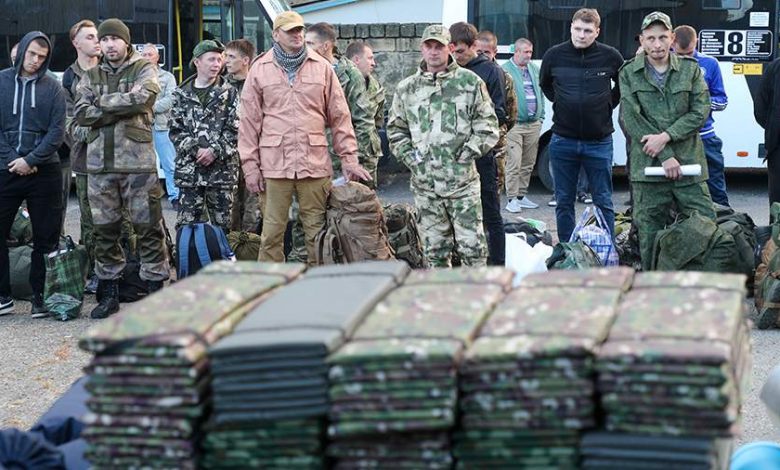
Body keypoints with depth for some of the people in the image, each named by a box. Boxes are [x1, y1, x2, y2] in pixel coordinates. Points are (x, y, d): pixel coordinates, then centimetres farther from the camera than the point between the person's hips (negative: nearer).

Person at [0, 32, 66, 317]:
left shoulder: (53, 88, 4)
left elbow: (57, 131, -2)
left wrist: (30, 160, -12)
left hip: (44, 172, -1)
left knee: (45, 238, 3)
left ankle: (41, 296, 11)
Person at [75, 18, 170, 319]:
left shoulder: (144, 70, 4)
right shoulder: (91, 77, 14)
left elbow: (143, 97, -17)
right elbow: (81, 114, 0)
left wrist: (104, 102, -6)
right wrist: (122, 109, -10)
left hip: (138, 161, -4)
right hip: (99, 163, 4)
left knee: (148, 227, -2)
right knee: (104, 229, 9)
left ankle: (155, 288, 6)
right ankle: (108, 292, 18)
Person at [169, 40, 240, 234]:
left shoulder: (229, 93, 4)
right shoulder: (182, 94, 7)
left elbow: (235, 130, -3)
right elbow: (176, 130, 3)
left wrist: (215, 151, -13)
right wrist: (195, 150, -10)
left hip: (221, 169, -1)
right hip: (188, 169, 1)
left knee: (223, 225, 4)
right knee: (186, 225, 1)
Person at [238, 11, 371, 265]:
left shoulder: (322, 67, 8)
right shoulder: (260, 69, 6)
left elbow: (339, 117, 10)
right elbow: (249, 121, 6)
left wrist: (349, 158, 6)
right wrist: (250, 165, 1)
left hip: (315, 162, 1)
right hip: (274, 163, -1)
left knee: (317, 229, 4)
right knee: (272, 232, 1)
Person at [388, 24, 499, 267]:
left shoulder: (470, 82, 2)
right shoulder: (406, 88, 10)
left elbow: (488, 125, 1)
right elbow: (395, 130, 15)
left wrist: (466, 154, -7)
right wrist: (410, 157, 2)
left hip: (462, 181, -3)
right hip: (424, 183, 3)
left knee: (471, 244, -3)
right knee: (434, 249, 8)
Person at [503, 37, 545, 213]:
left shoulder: (535, 69, 15)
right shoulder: (505, 70, -6)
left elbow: (541, 93, 21)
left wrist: (541, 116, 15)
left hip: (534, 124, 7)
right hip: (514, 125, -6)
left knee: (528, 164, 11)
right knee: (514, 164, -10)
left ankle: (522, 196, 20)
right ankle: (512, 199, -6)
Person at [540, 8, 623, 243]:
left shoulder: (610, 56, -4)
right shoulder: (554, 55, -1)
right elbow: (544, 83, 18)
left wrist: (609, 103, 6)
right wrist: (560, 103, 10)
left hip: (599, 141, -1)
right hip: (563, 141, 1)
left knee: (603, 202, 4)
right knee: (564, 202, 7)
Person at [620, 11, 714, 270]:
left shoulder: (690, 69, 7)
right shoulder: (629, 73, 4)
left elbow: (700, 112, -1)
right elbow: (631, 120, -4)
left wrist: (666, 137, -13)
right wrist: (665, 157, -11)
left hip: (689, 163, 1)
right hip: (647, 166, -1)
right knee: (649, 233, 4)